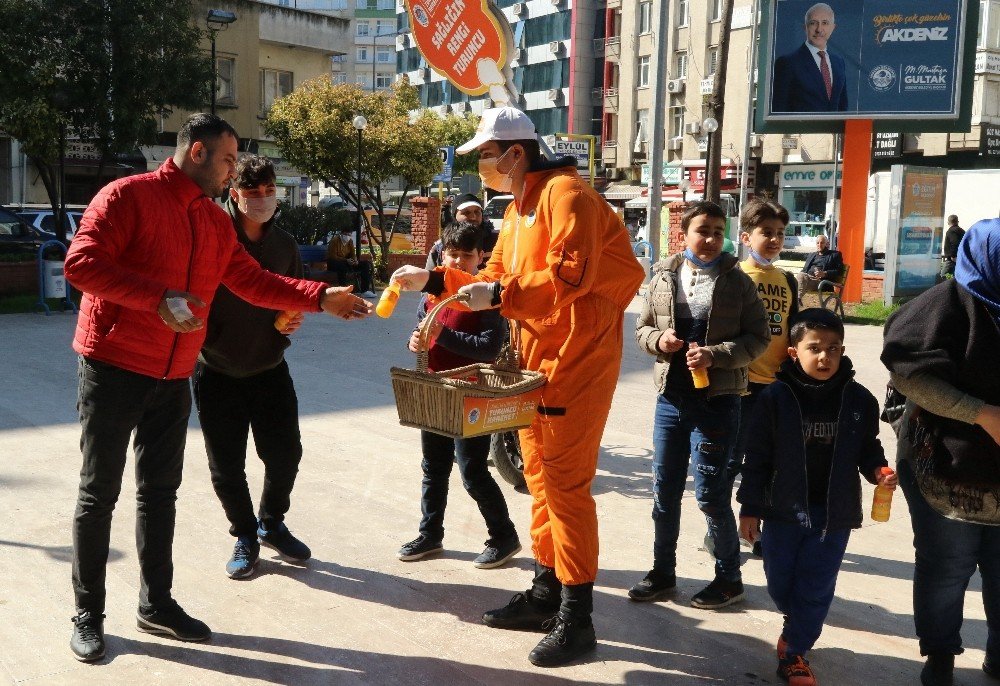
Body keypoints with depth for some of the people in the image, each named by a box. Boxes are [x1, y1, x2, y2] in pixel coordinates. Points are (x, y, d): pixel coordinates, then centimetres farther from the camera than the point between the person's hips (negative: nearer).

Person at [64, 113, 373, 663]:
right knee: (99, 492, 3)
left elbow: (253, 281, 13)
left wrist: (320, 297, 5)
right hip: (113, 369, -6)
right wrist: (159, 298, -26)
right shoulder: (127, 196, -10)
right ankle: (88, 615, 15)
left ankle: (156, 603, 25)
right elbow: (81, 263, -18)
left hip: (173, 377, 7)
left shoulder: (216, 222, 12)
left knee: (160, 491, 13)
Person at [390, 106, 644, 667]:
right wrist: (435, 280, 8)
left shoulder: (565, 194, -13)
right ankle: (546, 593, 26)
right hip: (537, 356, 10)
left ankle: (577, 618, 4)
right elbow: (496, 280, 18)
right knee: (539, 475, 14)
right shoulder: (518, 209, 18)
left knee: (565, 482, -7)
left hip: (577, 358, -10)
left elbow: (571, 275, -25)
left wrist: (499, 296, -25)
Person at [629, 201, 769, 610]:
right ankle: (663, 572, 26)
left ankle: (729, 578, 21)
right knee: (665, 489, 11)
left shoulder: (737, 282, -3)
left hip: (717, 401, -4)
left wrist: (716, 355, -18)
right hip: (671, 396, 4)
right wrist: (658, 339, -10)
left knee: (711, 494, 1)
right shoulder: (663, 277, 5)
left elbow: (757, 339, -3)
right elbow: (642, 330, 12)